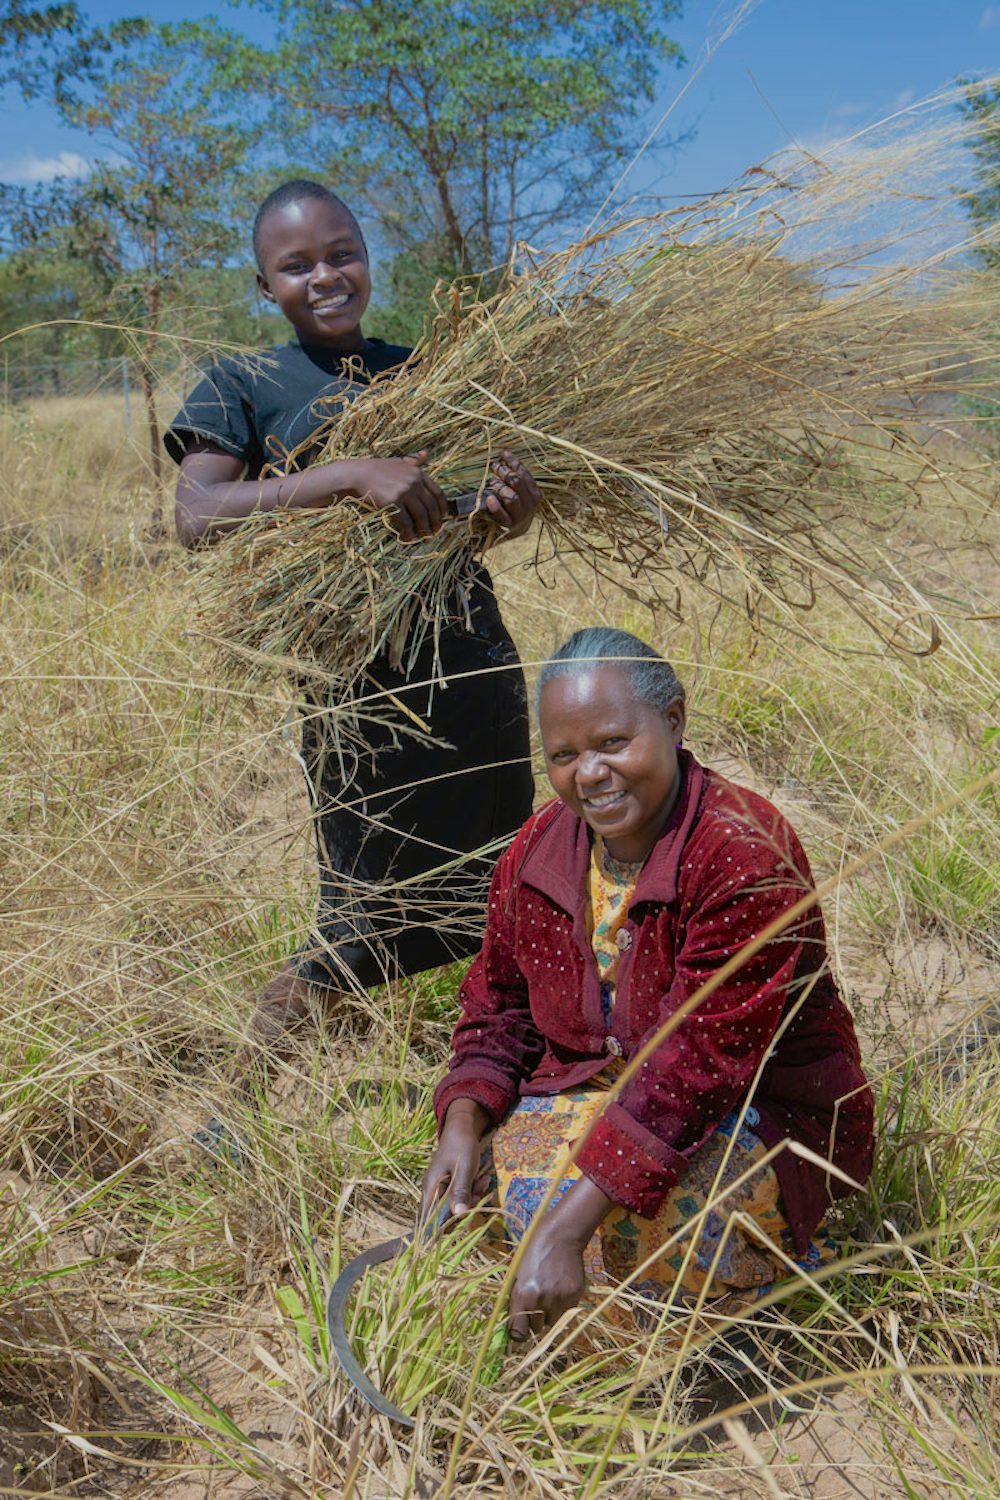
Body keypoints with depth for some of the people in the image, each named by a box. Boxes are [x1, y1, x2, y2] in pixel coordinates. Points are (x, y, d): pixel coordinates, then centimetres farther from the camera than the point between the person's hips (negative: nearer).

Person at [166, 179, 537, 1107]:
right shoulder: (243, 389, 1)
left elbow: (482, 519, 17)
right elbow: (197, 519, -16)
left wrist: (516, 501, -9)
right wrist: (352, 475, -28)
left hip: (476, 658, 5)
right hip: (358, 674, -5)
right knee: (364, 933, 3)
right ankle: (237, 1093, 23)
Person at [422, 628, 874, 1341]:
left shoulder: (745, 854, -26)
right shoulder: (538, 850, -4)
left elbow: (698, 1064, -32)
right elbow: (498, 1006, 7)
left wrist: (566, 1230, -37)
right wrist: (462, 1126, -14)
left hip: (764, 1113, -6)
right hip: (602, 1089, 6)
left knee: (650, 1205, -32)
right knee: (516, 1159, -21)